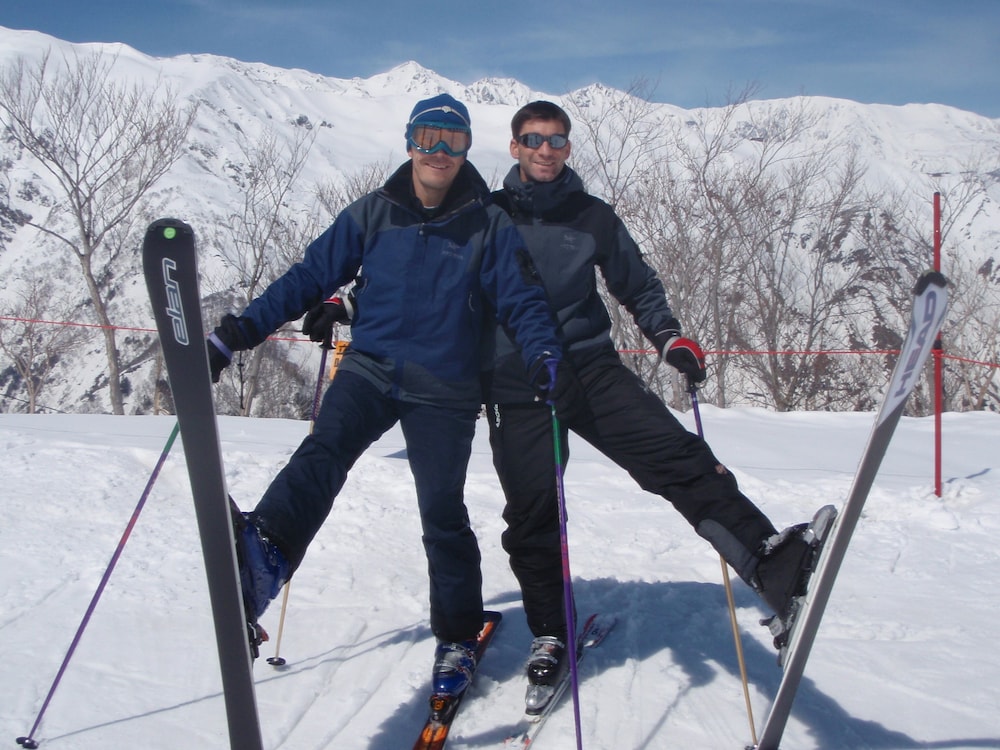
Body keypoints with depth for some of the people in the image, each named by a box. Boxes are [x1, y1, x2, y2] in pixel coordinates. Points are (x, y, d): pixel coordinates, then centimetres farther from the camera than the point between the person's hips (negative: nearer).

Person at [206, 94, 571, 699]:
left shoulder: (489, 225, 2)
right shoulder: (372, 214, 7)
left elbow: (522, 300, -1)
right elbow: (311, 276, 7)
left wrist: (545, 356, -22)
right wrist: (238, 332, 2)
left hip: (444, 389, -1)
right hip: (371, 368, 1)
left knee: (442, 511, 2)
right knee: (325, 450, -27)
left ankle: (459, 637, 20)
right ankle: (264, 556, -52)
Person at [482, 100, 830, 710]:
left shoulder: (592, 217, 10)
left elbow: (638, 285, 17)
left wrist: (668, 337, 1)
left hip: (589, 366, 0)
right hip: (516, 386, 0)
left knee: (671, 452, -21)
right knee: (531, 517, -1)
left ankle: (771, 560, -33)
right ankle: (550, 636, 18)